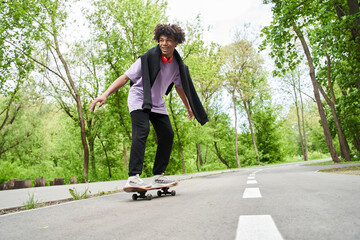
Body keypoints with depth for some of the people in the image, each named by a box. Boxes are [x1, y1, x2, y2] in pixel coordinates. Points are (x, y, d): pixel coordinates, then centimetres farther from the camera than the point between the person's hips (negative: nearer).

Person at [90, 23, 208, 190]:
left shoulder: (177, 64, -1)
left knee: (167, 135, -4)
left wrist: (188, 107, 26)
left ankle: (158, 176, 4)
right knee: (141, 132, -26)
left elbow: (179, 86, 16)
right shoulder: (149, 58, -19)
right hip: (139, 99, -6)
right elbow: (126, 77, -20)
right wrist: (105, 95, -30)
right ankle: (134, 177, -30)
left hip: (157, 103, 6)